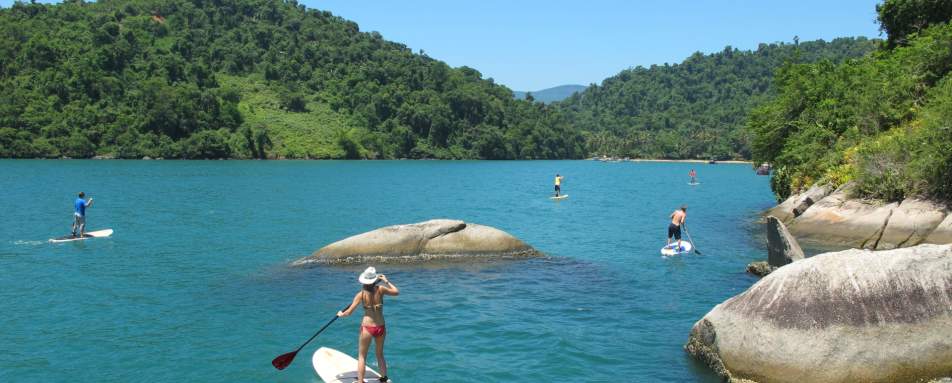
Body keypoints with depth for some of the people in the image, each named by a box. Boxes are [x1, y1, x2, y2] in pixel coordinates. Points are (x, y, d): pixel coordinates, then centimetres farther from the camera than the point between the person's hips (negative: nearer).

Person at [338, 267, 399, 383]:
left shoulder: (361, 294, -10)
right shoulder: (380, 289, -8)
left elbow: (349, 312, -9)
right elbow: (396, 292, 8)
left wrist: (341, 314, 11)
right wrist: (386, 281, 15)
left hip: (367, 328, -3)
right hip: (381, 327, 3)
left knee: (362, 356, 11)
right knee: (380, 355, 23)